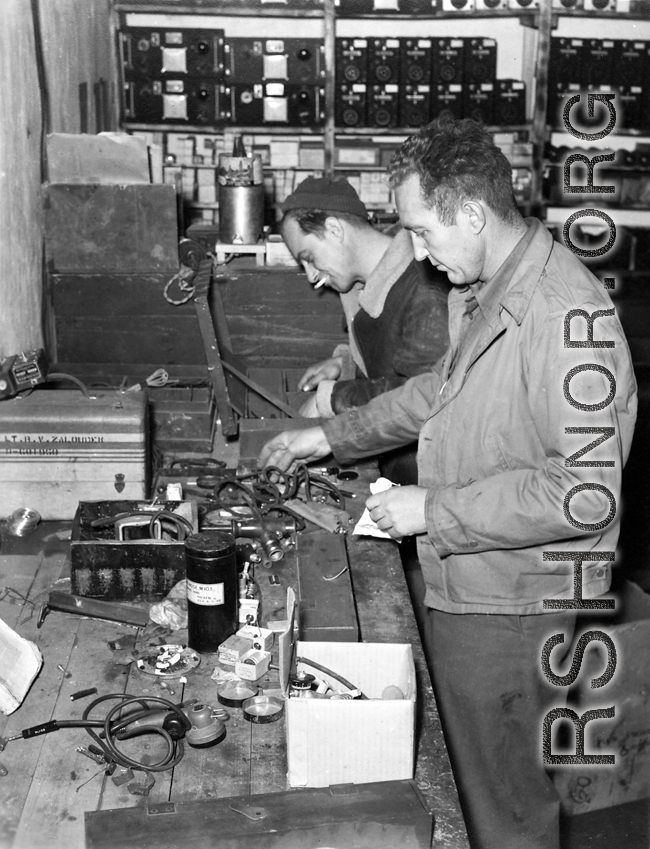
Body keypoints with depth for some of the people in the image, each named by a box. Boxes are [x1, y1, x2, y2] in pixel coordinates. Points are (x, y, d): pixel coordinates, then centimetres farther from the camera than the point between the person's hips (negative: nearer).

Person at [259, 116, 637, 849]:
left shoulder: (568, 315, -26)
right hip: (462, 587, 9)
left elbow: (585, 492, -29)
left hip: (510, 606, -9)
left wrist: (433, 510, -23)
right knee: (467, 774, 25)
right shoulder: (480, 291, 6)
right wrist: (332, 436, 18)